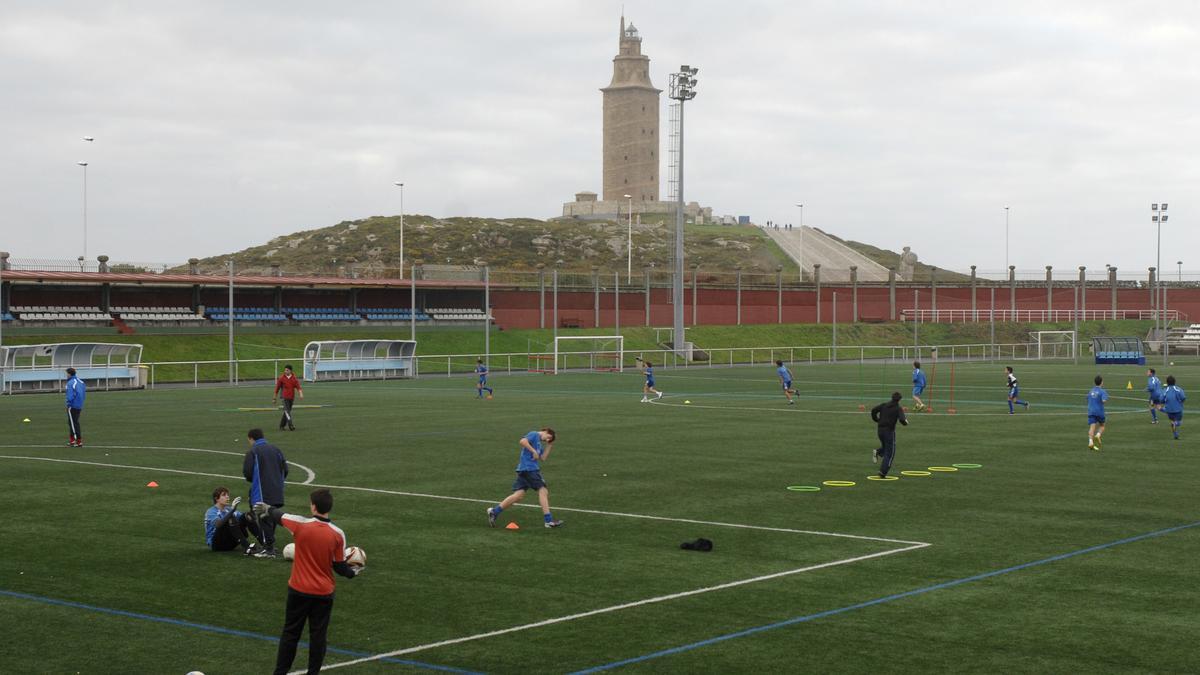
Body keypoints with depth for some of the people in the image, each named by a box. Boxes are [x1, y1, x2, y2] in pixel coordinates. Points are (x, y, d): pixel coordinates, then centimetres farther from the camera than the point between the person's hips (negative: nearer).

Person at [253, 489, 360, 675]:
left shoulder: (300, 524, -14)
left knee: (290, 633, 11)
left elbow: (278, 515, 6)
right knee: (318, 635, 8)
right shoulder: (338, 534, -10)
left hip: (299, 590, -1)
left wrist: (267, 509, 28)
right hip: (324, 593, 1)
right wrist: (353, 572, 20)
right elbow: (339, 566, -2)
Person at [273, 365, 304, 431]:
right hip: (284, 397, -3)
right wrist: (275, 398, 9)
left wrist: (301, 394, -25)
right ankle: (291, 426, -24)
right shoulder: (281, 378, -1)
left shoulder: (294, 378, 2)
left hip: (291, 397, 3)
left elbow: (298, 387, -7)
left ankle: (281, 426, 25)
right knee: (287, 411, -16)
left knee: (287, 412, 11)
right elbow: (277, 388, 5)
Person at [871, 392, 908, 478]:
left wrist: (876, 419, 12)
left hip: (880, 430, 5)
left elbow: (873, 410, -3)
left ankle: (877, 453, -4)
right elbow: (902, 419, -19)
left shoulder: (884, 405, 7)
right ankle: (883, 472, -3)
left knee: (885, 446, 29)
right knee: (890, 453, 5)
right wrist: (906, 422, 4)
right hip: (889, 431, -5)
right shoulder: (898, 408, -6)